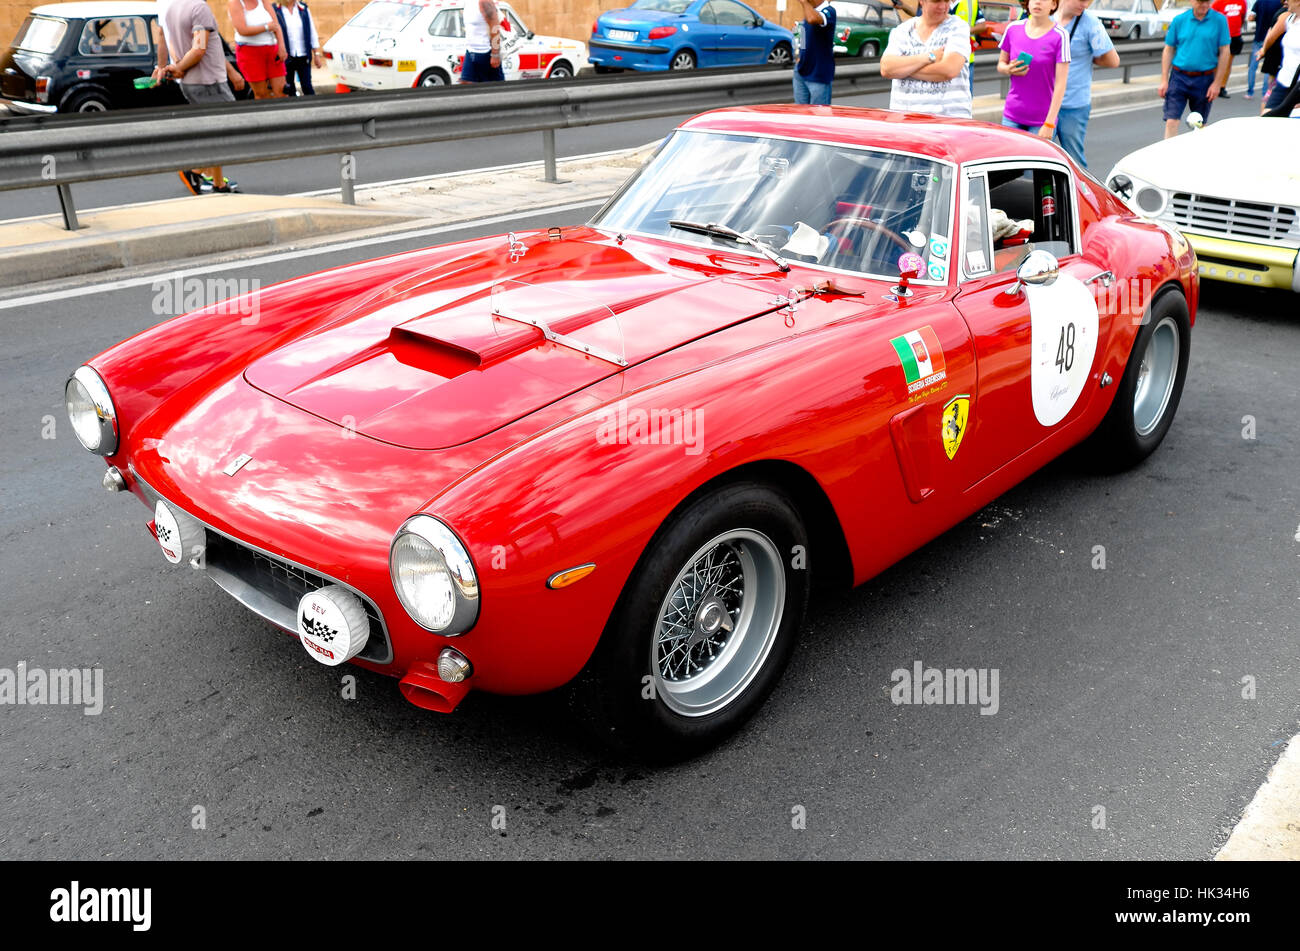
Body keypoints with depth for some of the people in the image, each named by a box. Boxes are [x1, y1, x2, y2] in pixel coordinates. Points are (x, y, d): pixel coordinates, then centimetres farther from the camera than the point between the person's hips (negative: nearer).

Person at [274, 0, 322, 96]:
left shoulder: (304, 9, 7)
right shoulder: (274, 10, -4)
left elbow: (312, 33, 11)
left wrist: (316, 54, 8)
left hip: (303, 57, 2)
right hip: (286, 58, -2)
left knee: (307, 86, 2)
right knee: (289, 89, 6)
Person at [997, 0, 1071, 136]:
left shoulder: (1060, 36, -9)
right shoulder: (1013, 29, 2)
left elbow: (1060, 83, -11)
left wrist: (1049, 124, -15)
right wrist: (1008, 70, -10)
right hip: (1012, 116, 3)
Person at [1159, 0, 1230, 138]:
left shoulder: (1220, 20, -1)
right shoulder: (1179, 20, 2)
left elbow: (1224, 52, 0)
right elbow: (1168, 50, 7)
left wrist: (1217, 83, -5)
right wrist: (1164, 80, 1)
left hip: (1204, 80, 0)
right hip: (1179, 78, 0)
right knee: (1171, 121, -11)